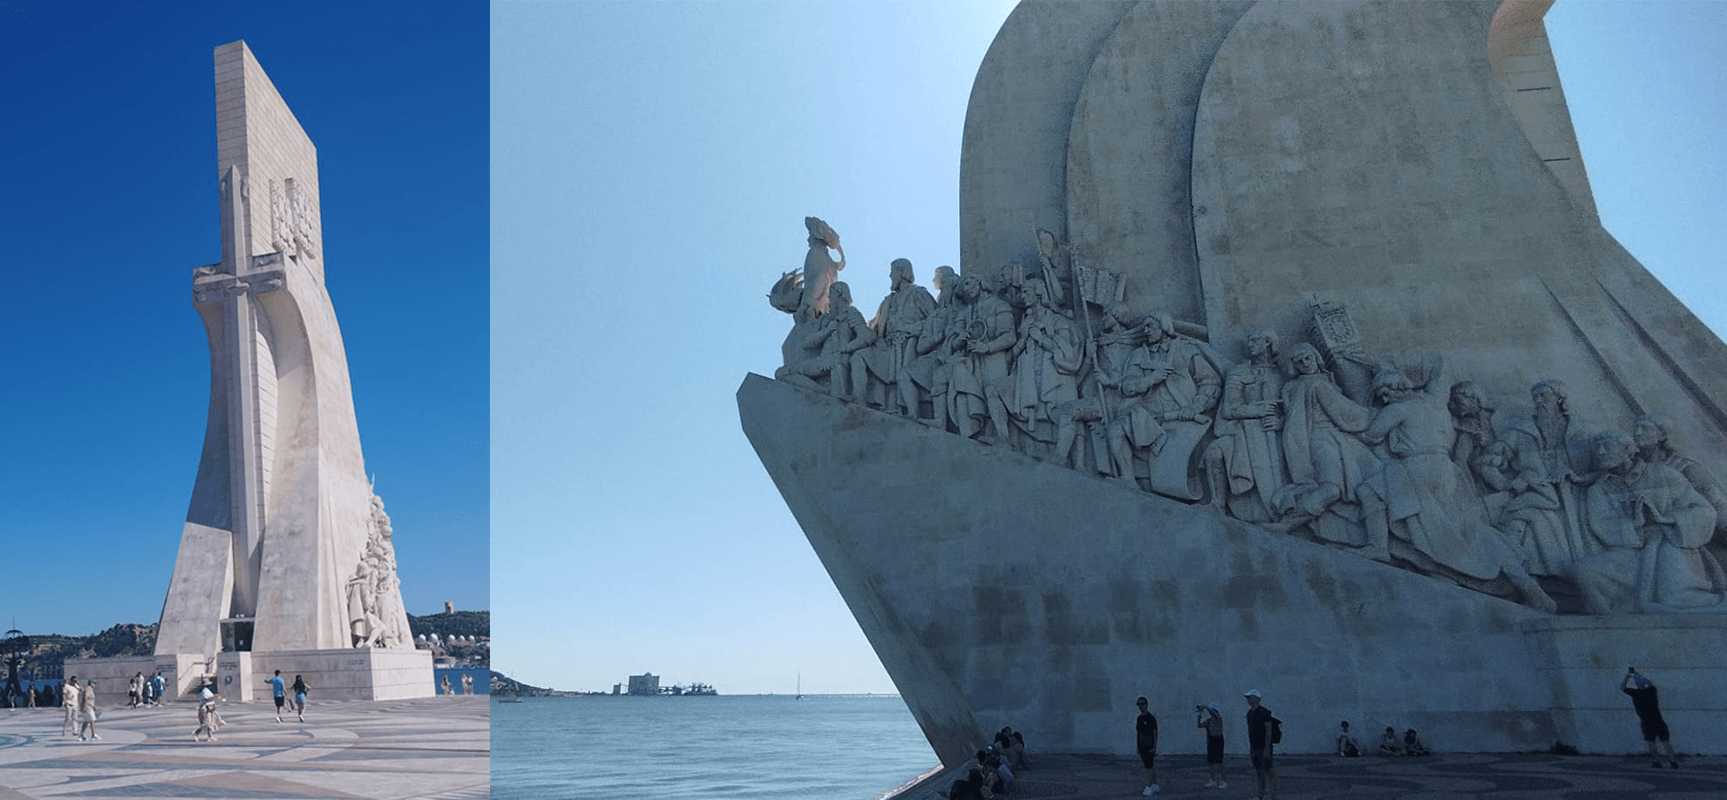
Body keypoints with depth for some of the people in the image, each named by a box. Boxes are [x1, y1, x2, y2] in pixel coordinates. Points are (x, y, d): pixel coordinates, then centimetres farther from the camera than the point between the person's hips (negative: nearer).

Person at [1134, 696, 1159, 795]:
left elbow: (1155, 733, -11)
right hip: (1142, 746, 7)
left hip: (1149, 747, -7)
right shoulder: (1138, 718, 11)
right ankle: (1155, 786, 18)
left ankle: (1148, 788, -10)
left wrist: (1154, 747, -16)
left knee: (1149, 767, -9)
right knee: (1151, 766, 12)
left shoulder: (1151, 718, -10)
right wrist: (1137, 746, 15)